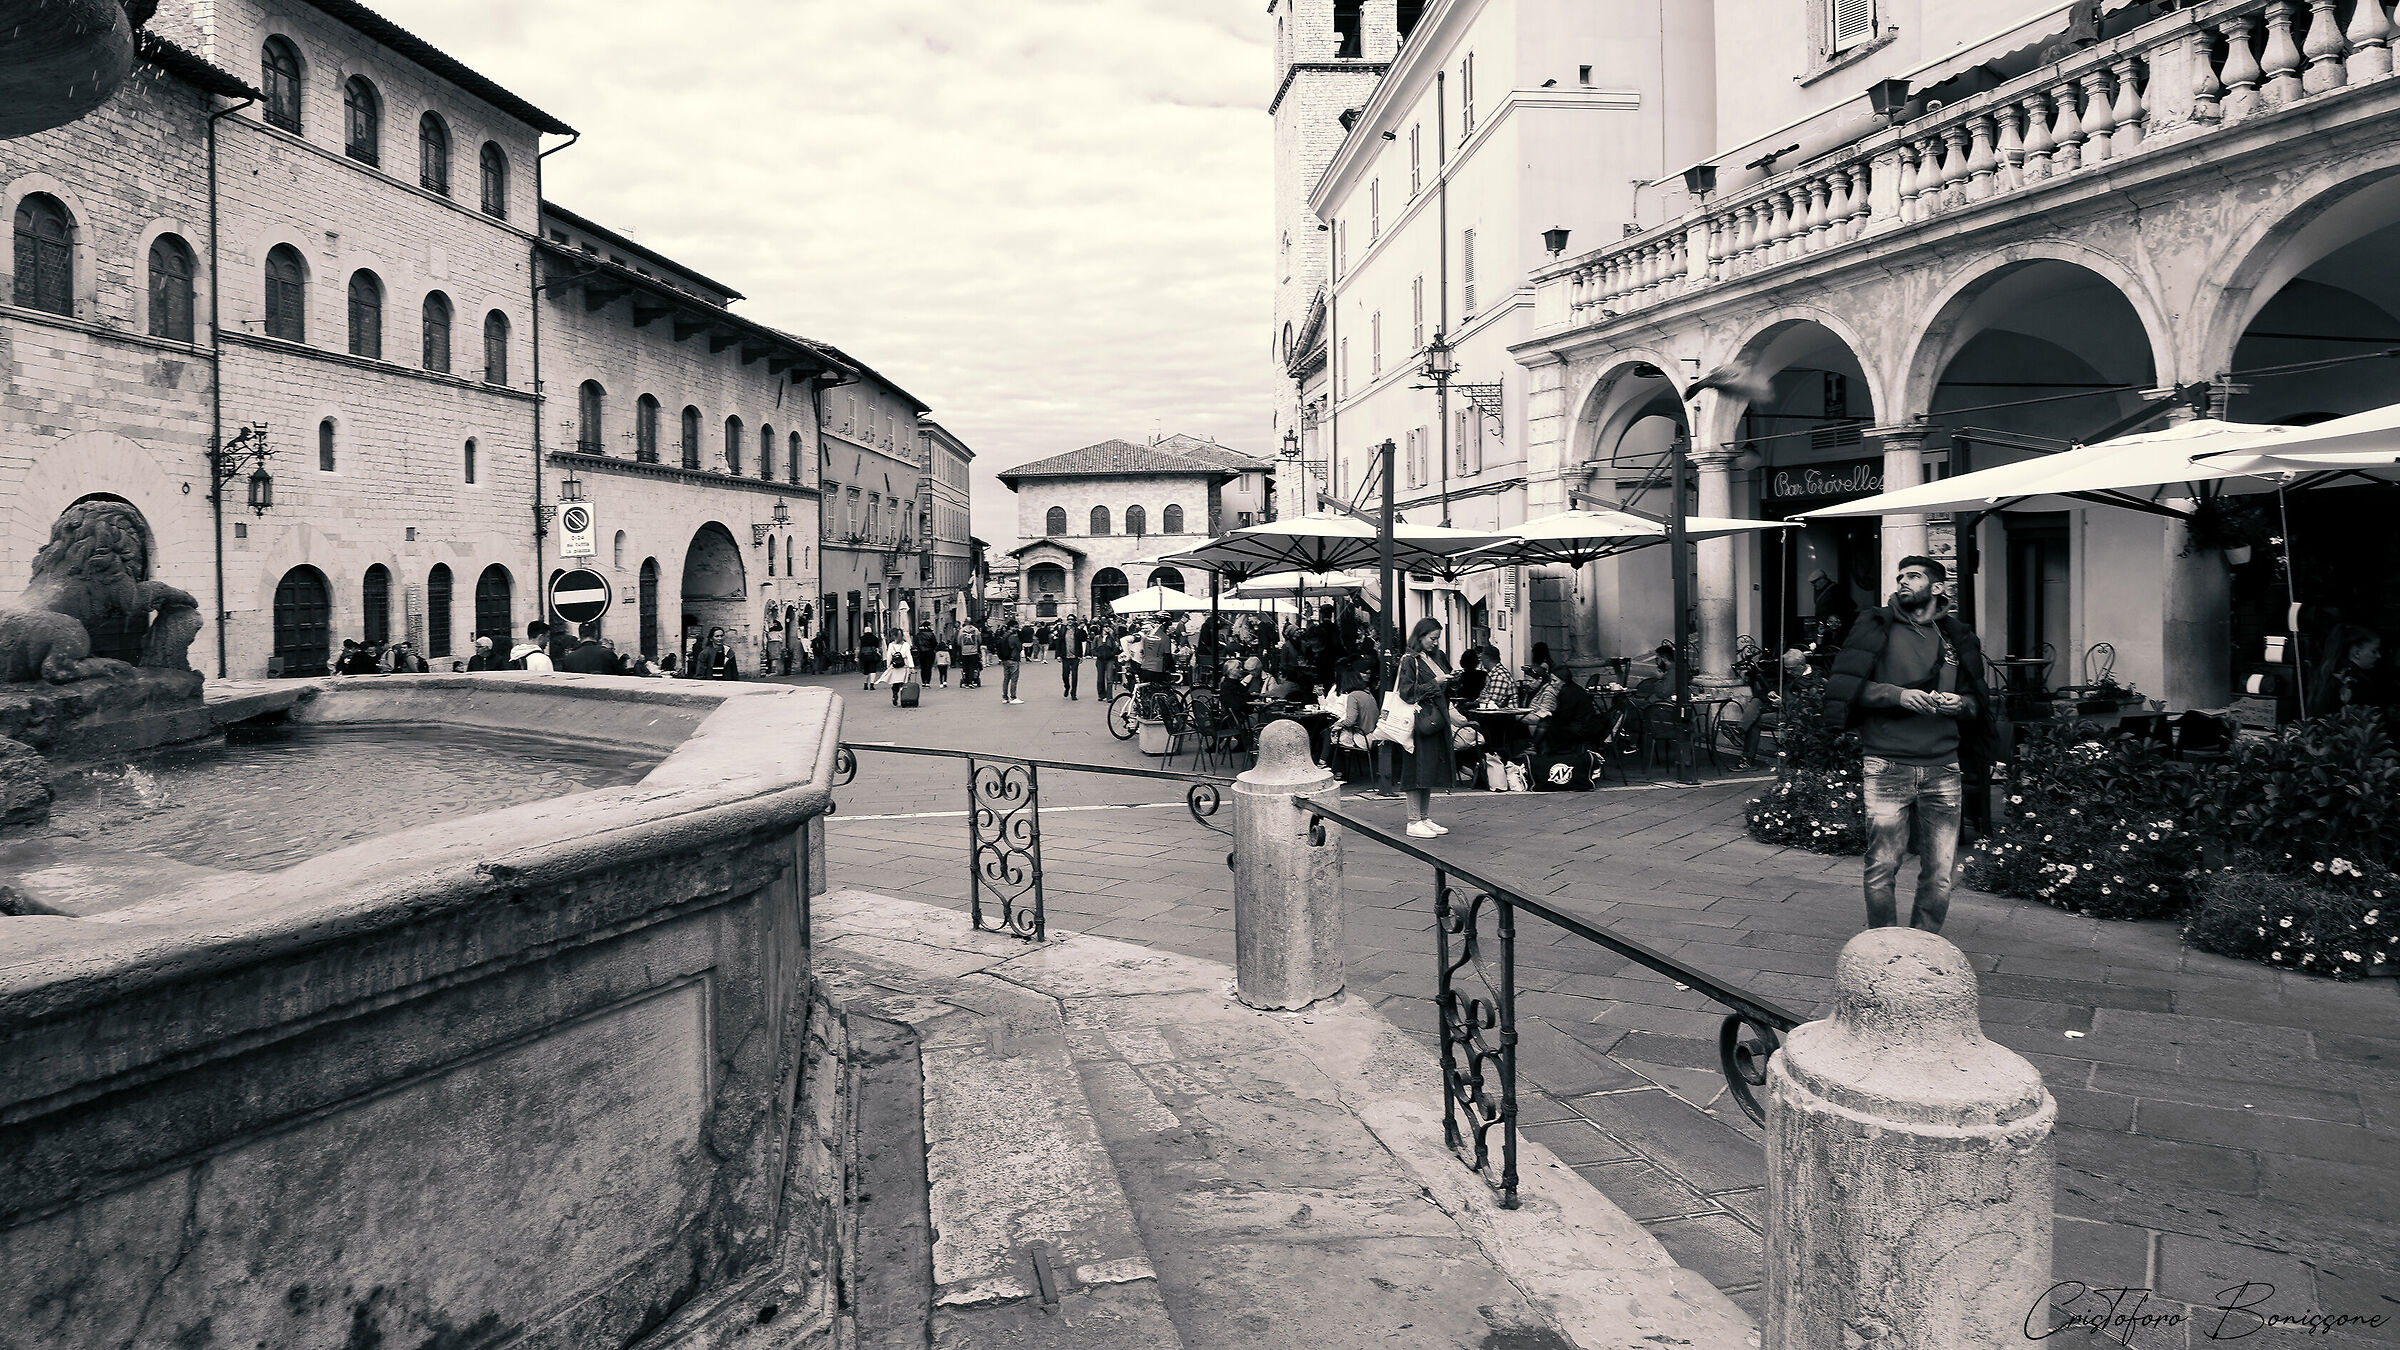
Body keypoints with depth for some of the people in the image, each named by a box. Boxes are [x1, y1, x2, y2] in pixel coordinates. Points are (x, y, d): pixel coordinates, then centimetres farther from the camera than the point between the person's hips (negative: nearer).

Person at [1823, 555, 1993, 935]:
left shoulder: (1956, 638, 16)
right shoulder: (1879, 627, 7)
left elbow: (1980, 702, 20)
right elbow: (1843, 686, -2)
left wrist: (1961, 704, -3)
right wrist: (1898, 694, -15)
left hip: (1943, 771, 3)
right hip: (1887, 768, -3)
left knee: (1939, 875, 3)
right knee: (1881, 869, -2)